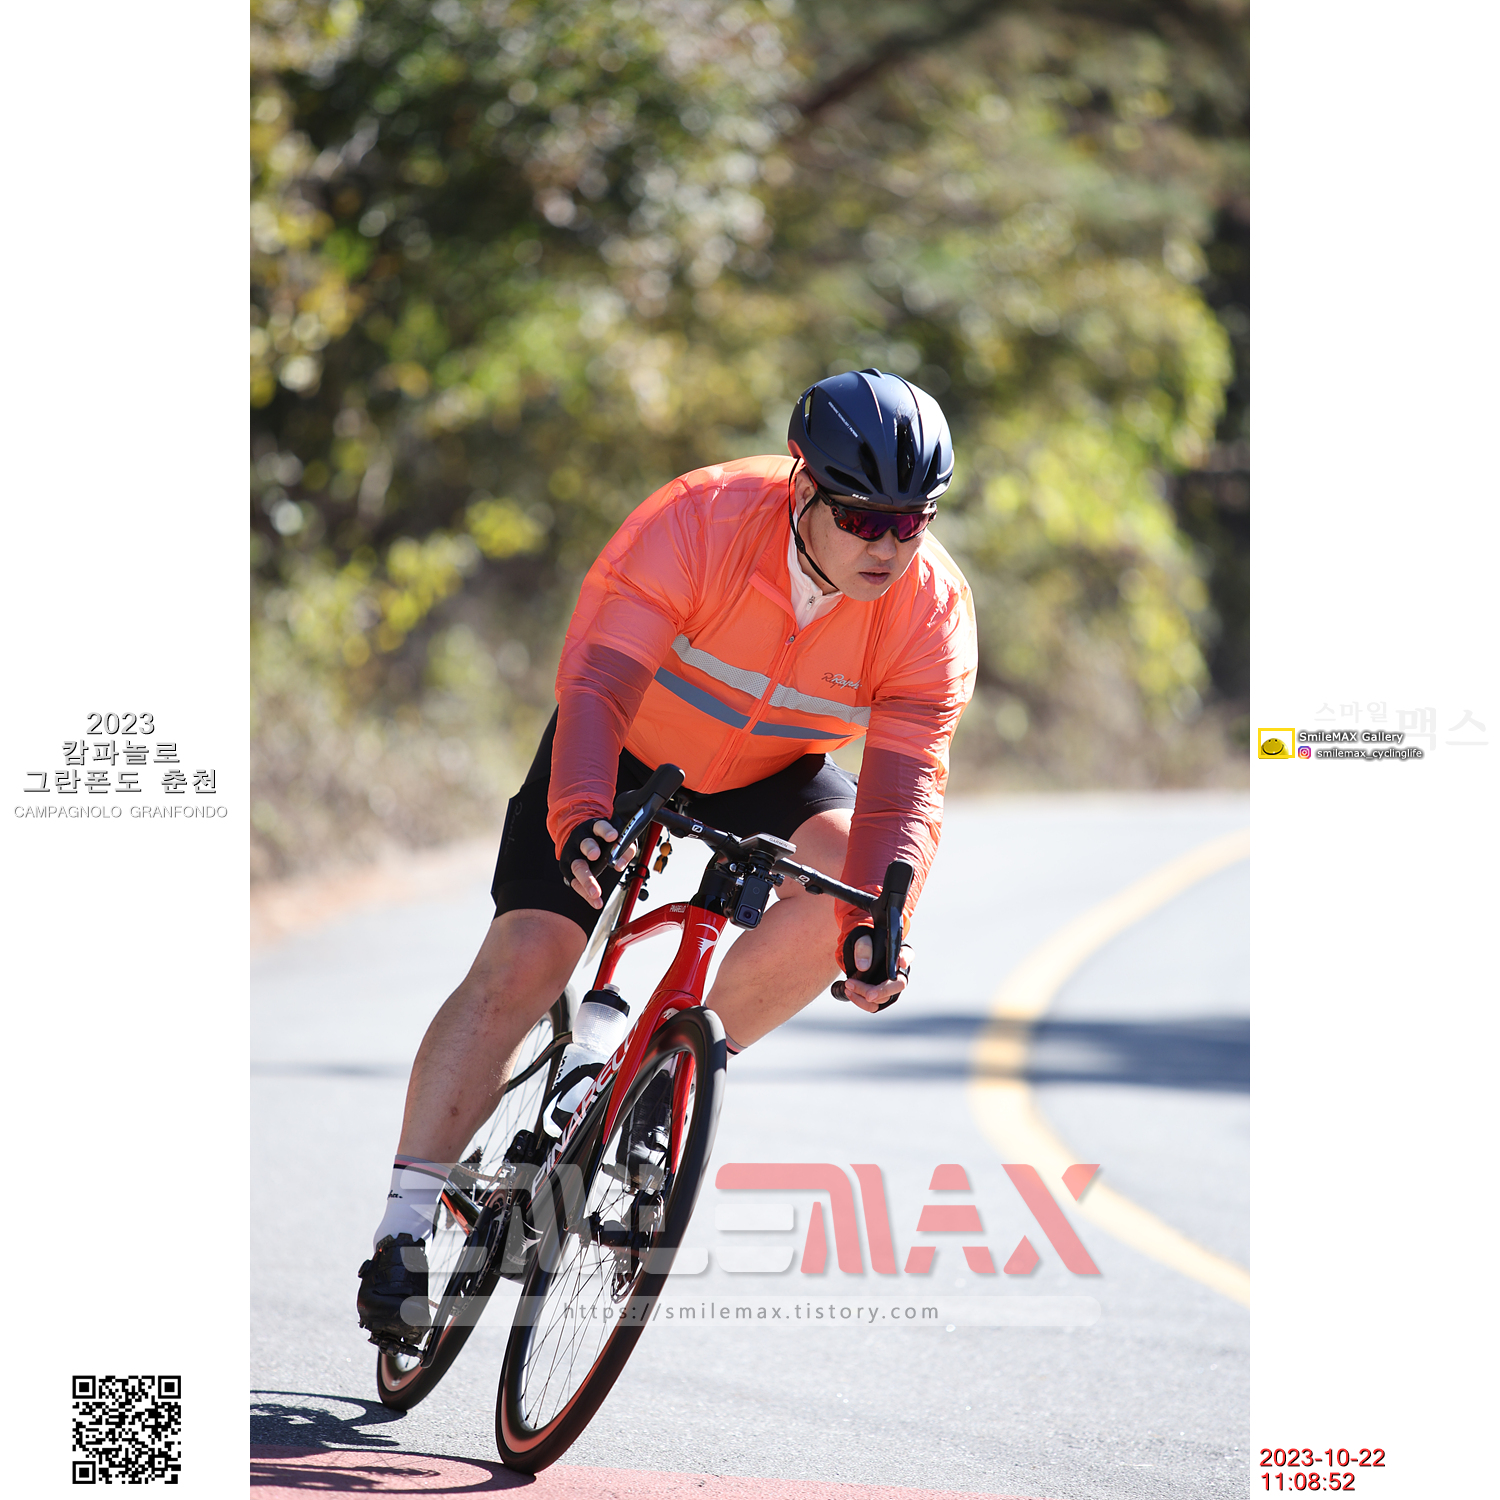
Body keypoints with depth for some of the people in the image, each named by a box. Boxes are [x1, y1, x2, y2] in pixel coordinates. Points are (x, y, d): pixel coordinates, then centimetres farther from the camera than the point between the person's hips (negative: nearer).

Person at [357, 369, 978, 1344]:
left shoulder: (934, 610, -24)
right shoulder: (701, 523, -32)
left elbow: (906, 785, -29)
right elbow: (597, 683, -38)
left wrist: (878, 921, -47)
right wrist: (579, 816, -56)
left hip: (770, 775, 2)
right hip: (630, 751, -2)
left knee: (843, 861, -30)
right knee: (519, 966, -15)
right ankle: (405, 1233, -6)